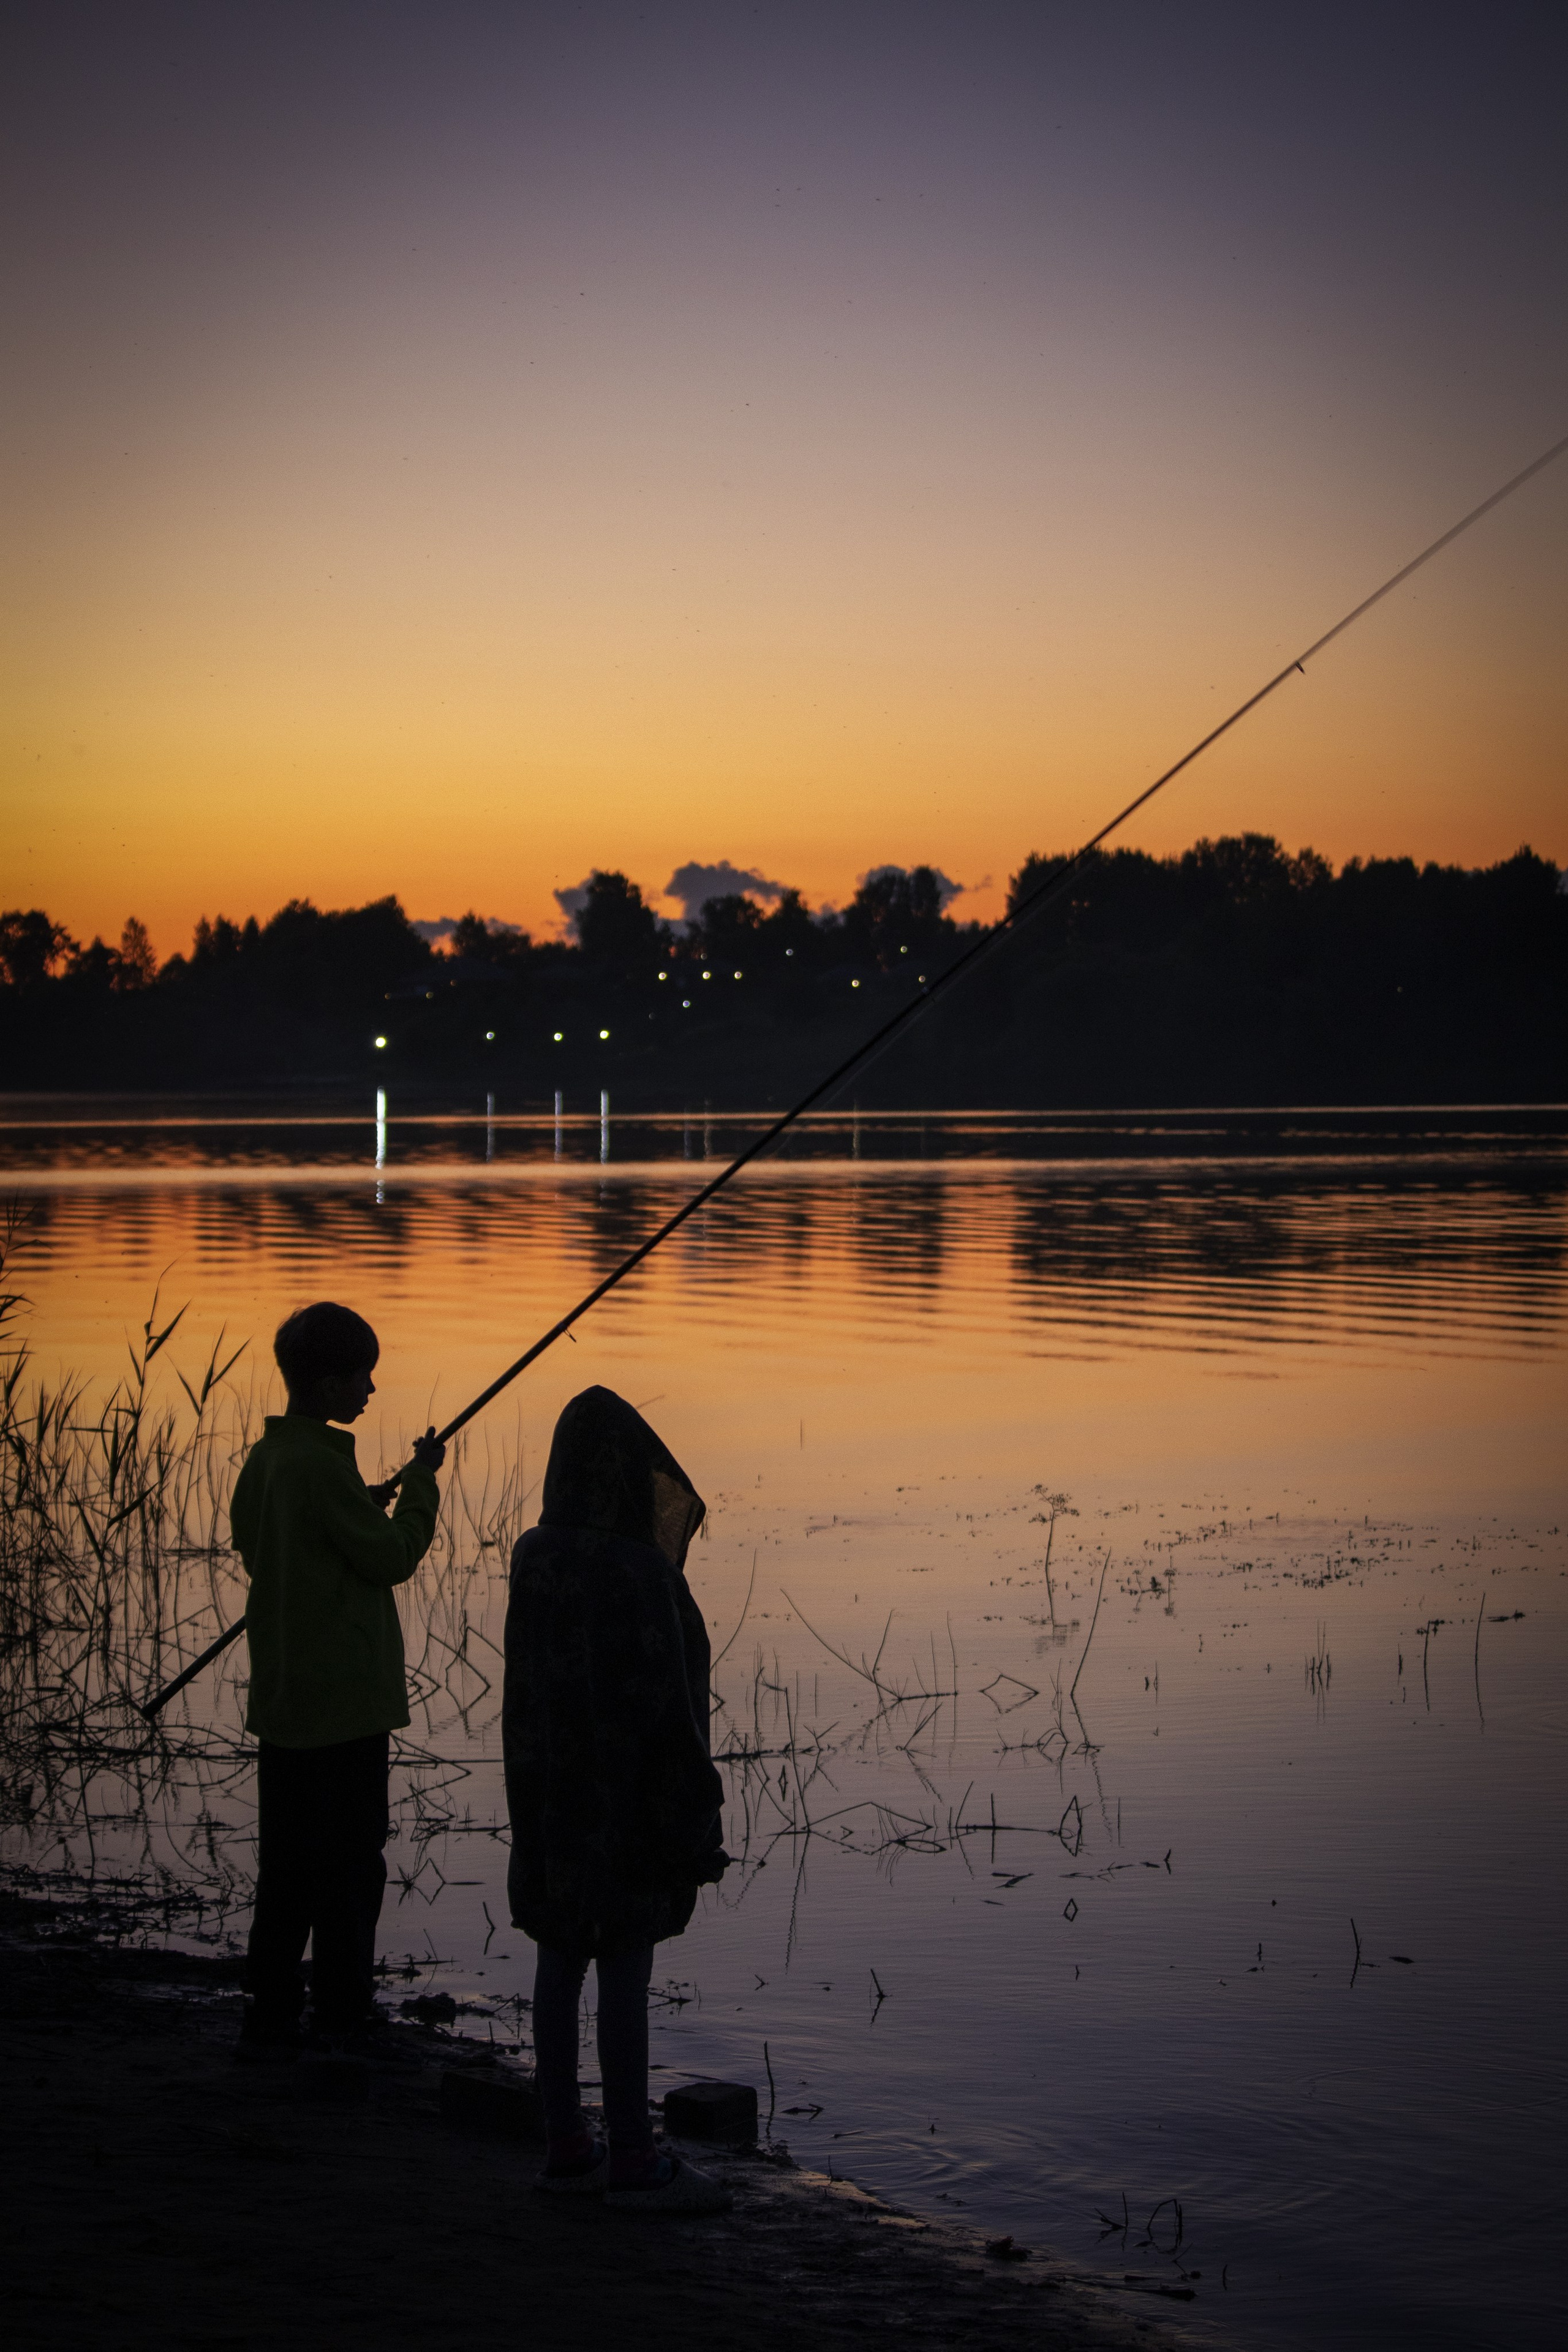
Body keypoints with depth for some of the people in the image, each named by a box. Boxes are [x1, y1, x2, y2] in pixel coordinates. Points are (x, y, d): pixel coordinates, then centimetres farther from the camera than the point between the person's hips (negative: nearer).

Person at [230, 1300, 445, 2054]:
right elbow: (392, 1557, -14)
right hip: (343, 1701, -8)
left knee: (286, 1868, 12)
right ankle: (341, 2020, 7)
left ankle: (270, 2019, 15)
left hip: (281, 1700, 8)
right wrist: (421, 1481, -1)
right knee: (349, 1866, 2)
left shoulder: (264, 1459, 8)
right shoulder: (324, 1463, -18)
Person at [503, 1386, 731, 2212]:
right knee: (625, 1973, 0)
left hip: (553, 1794, 8)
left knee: (562, 1961, 12)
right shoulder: (639, 1573, -22)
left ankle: (566, 2146, 19)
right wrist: (693, 1824, -14)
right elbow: (662, 1707, -19)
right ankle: (632, 2160, 8)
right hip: (627, 1803, -8)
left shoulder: (537, 1559, 0)